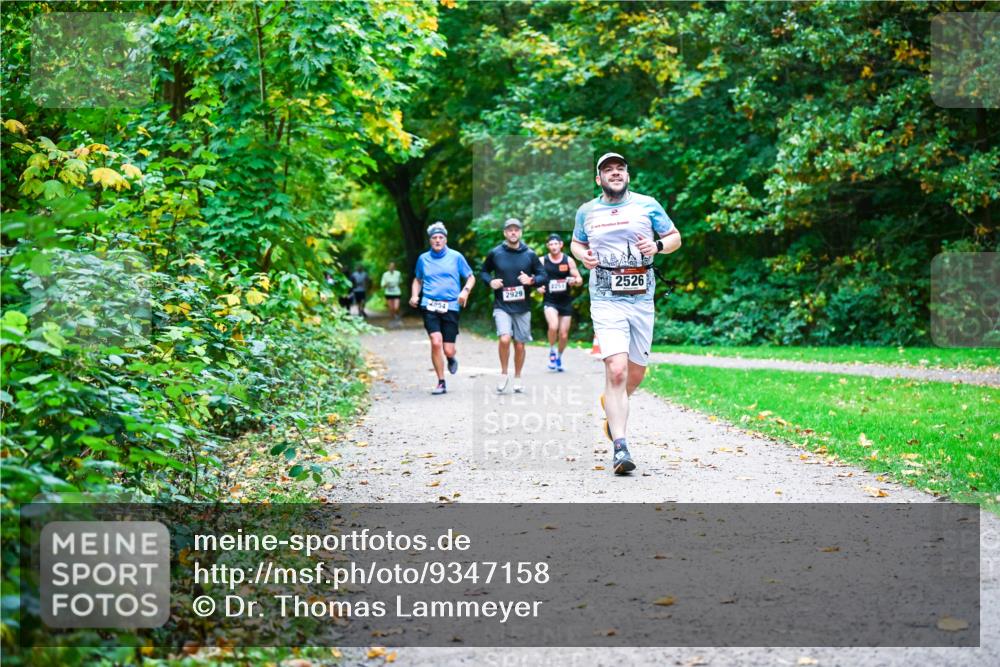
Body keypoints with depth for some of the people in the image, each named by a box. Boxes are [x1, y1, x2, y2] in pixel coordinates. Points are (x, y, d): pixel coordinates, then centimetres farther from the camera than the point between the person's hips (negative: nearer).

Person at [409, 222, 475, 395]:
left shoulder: (456, 257, 4)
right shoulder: (423, 259, 9)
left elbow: (471, 277, 10)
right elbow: (417, 280, 24)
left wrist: (465, 290, -10)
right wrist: (414, 295, 6)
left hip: (451, 307, -1)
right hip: (430, 306, 1)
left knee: (448, 350, -3)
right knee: (436, 342, -16)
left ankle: (451, 359, 37)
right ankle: (441, 383, -2)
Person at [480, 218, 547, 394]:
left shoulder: (530, 254, 2)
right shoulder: (495, 253, 1)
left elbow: (543, 275, 7)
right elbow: (483, 271, 14)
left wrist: (531, 280, -13)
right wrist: (490, 281, -6)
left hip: (522, 307, 2)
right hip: (502, 306, -2)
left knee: (520, 345, 8)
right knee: (504, 339, -21)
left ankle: (517, 378, 28)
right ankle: (504, 374, 0)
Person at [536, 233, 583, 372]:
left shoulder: (568, 260, 0)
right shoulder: (542, 261, -1)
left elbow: (580, 279, 1)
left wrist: (575, 281, -22)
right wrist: (538, 287, -13)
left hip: (565, 301, 2)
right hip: (549, 301, -2)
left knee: (564, 334, 6)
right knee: (553, 326, -26)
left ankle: (559, 356, 33)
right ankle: (552, 351, 0)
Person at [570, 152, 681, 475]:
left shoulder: (647, 205, 5)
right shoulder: (587, 211, 8)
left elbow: (675, 238, 11)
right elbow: (576, 243, 24)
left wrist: (658, 246, -10)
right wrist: (582, 255, 1)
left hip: (641, 299, 2)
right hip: (606, 300, -2)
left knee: (637, 372, 12)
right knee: (616, 370, -17)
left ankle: (612, 404, 46)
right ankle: (620, 447, -16)